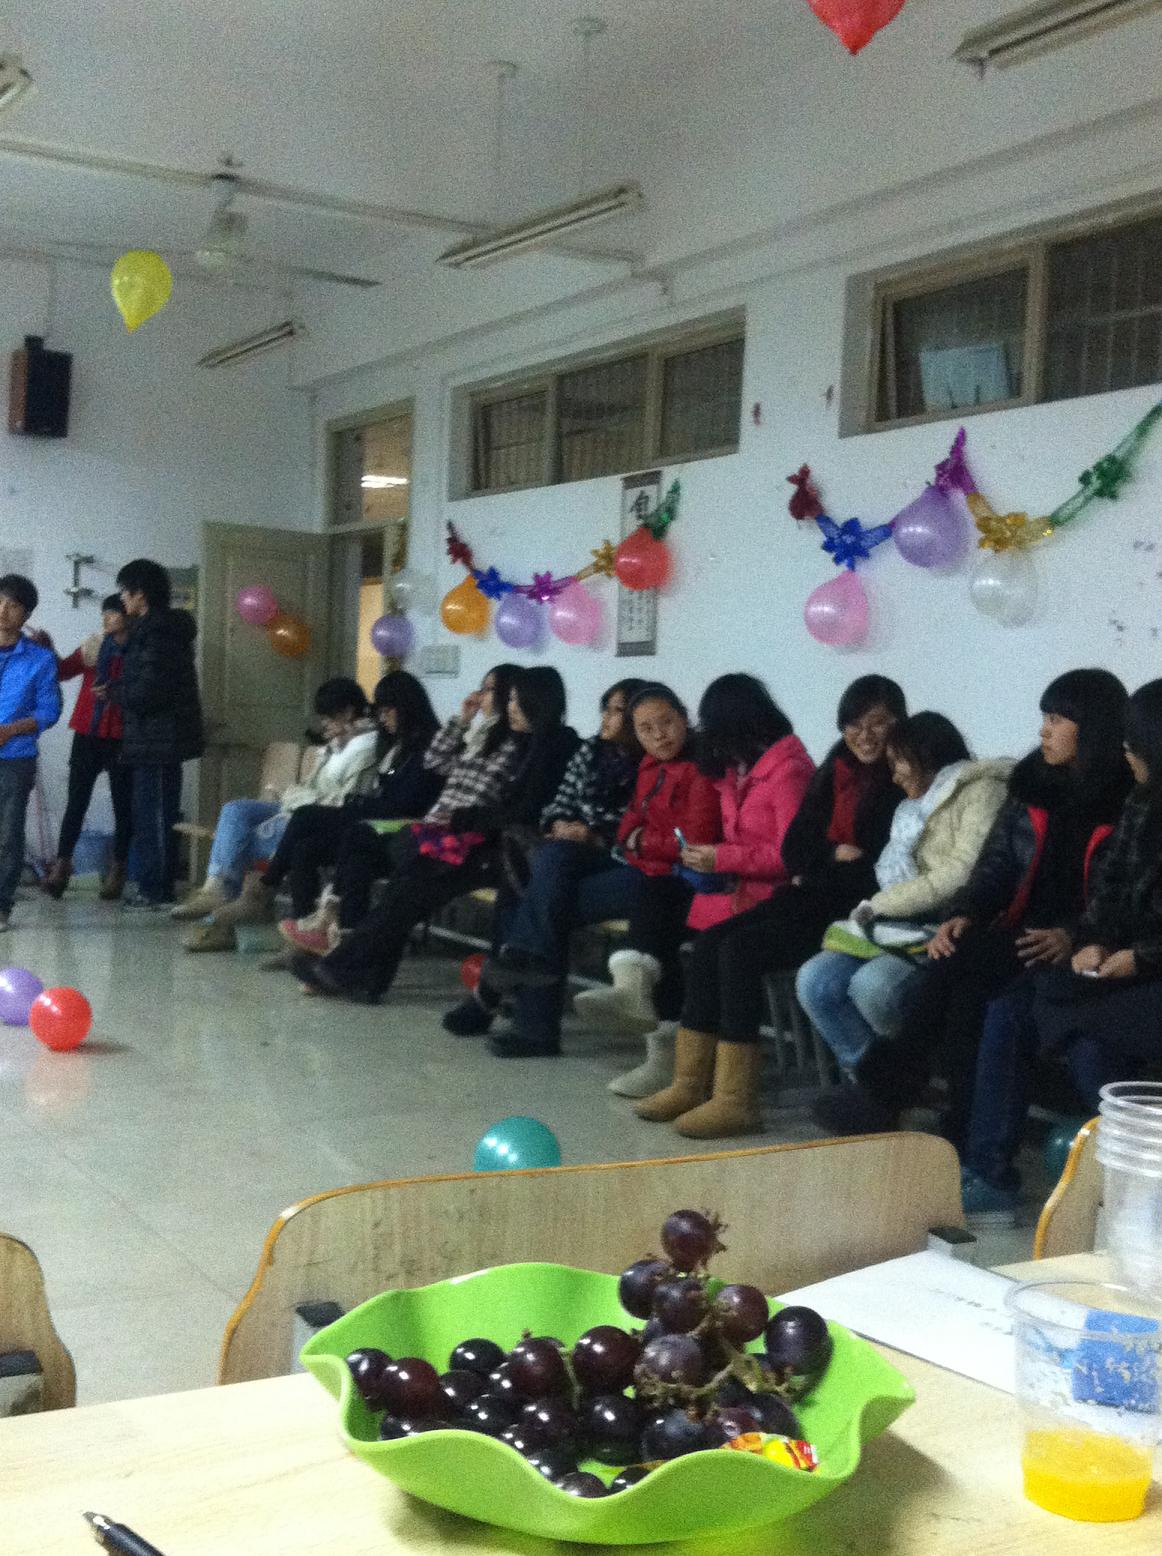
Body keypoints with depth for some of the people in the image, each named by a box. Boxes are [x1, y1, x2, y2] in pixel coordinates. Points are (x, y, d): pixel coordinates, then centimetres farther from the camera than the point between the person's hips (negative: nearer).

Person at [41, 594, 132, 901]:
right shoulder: (94, 645, 7)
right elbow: (63, 671, 9)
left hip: (121, 738, -3)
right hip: (88, 734, 3)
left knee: (123, 804, 4)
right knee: (76, 800, 1)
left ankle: (117, 870, 12)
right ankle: (61, 865, 1)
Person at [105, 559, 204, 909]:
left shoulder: (156, 632, -15)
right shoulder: (165, 627, 17)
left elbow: (149, 690, -22)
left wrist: (112, 692, -5)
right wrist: (116, 690, 8)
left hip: (157, 738, -10)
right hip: (162, 737, 10)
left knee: (153, 815, -6)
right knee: (156, 815, 13)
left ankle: (155, 889, -3)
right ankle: (156, 887, 18)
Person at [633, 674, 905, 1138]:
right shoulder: (837, 769, 16)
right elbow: (794, 846, 14)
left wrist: (818, 869, -8)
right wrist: (836, 853, -4)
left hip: (855, 907, -8)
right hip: (815, 895, 8)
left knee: (741, 950, -22)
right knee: (713, 942, -10)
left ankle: (736, 1099, -21)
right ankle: (692, 1083, -8)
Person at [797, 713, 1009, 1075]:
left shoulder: (981, 791, -1)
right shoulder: (914, 808, 27)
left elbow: (963, 875, -14)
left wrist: (879, 906, -10)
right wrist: (877, 910, -2)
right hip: (909, 929, 8)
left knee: (871, 984, -31)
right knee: (814, 980, -15)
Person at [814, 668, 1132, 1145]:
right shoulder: (1033, 782, 12)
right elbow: (997, 864, 12)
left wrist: (1073, 937, -22)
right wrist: (965, 914, -6)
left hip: (1080, 948, -5)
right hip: (1023, 931, 5)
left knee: (960, 966, -27)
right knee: (966, 986, -26)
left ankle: (888, 1090, -15)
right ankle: (963, 1132, -21)